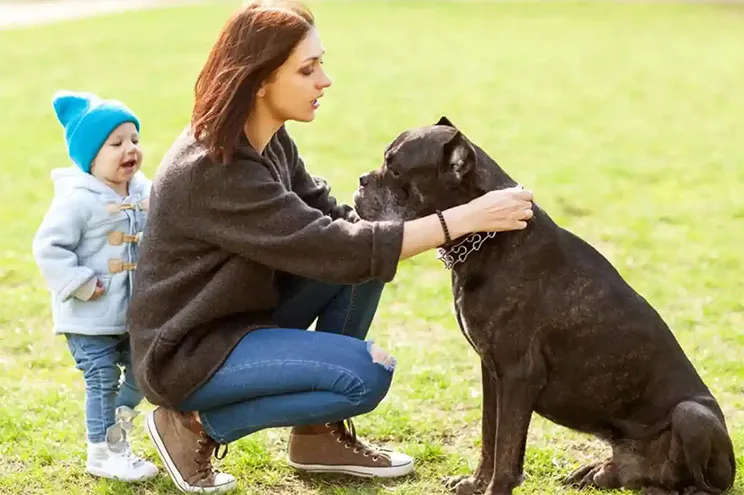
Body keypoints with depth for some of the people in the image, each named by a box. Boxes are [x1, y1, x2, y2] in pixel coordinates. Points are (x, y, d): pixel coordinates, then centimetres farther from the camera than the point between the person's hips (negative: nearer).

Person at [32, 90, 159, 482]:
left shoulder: (145, 193, 3)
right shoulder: (77, 199, -19)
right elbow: (48, 247, -20)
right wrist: (80, 285, -22)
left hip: (135, 313, 7)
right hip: (90, 318, -7)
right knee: (103, 382, -1)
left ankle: (116, 436, 35)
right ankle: (101, 455, 13)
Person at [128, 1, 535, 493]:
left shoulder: (269, 140, 0)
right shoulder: (213, 171, -29)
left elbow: (333, 220, 2)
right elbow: (332, 248, -32)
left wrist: (439, 219, -15)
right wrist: (463, 219, -31)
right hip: (186, 351, -9)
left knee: (366, 251, -3)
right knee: (366, 373, -20)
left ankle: (321, 434, 7)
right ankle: (197, 425, -4)